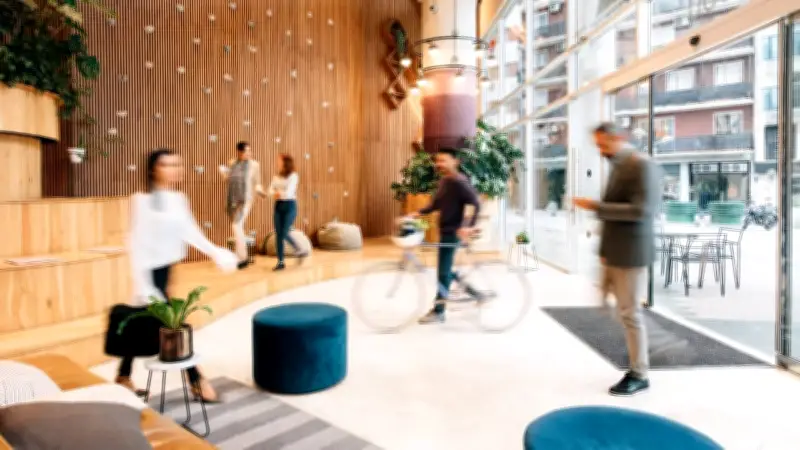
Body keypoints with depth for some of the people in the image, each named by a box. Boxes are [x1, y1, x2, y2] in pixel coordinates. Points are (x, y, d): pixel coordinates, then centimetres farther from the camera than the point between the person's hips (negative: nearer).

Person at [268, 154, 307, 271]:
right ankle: (281, 262, 6)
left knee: (284, 233, -10)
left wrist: (278, 193, -9)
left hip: (290, 205, -5)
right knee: (278, 234, 0)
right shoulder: (276, 176, 11)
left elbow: (289, 192, -17)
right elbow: (271, 191, 2)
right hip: (278, 206, 5)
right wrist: (277, 194, -17)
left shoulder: (293, 176, -6)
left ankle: (299, 251, 15)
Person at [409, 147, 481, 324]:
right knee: (446, 270, 16)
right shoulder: (443, 181, 12)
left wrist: (470, 226, -29)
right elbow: (435, 204, 17)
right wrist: (417, 213, 4)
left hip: (453, 231, -10)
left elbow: (476, 204, -21)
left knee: (443, 271, -4)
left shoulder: (459, 182, -17)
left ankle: (438, 312, 6)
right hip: (445, 230, 10)